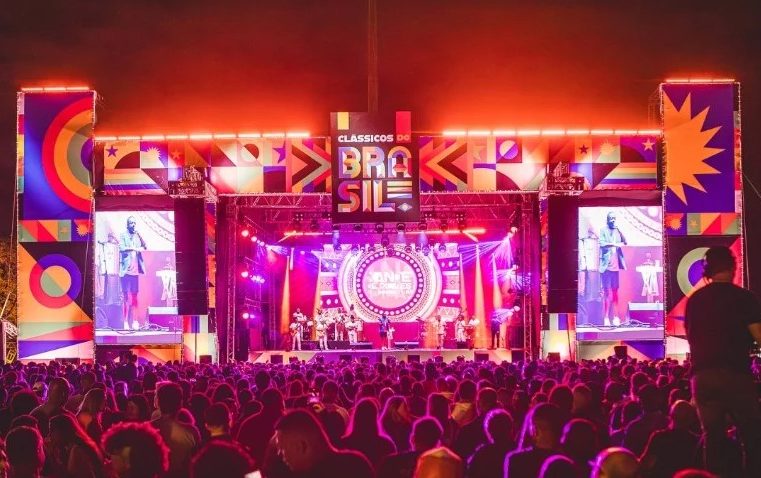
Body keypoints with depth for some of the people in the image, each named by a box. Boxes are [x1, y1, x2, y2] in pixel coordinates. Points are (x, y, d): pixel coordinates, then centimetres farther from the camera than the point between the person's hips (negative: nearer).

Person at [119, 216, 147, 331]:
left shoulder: (137, 236, 14)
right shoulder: (123, 235, 1)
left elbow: (144, 247, 1)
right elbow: (121, 248, -15)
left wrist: (139, 234, -6)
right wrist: (134, 248, -25)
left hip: (135, 269, 5)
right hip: (126, 269, -5)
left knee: (134, 296, 6)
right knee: (126, 296, -5)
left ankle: (135, 321, 7)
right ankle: (126, 322, -6)